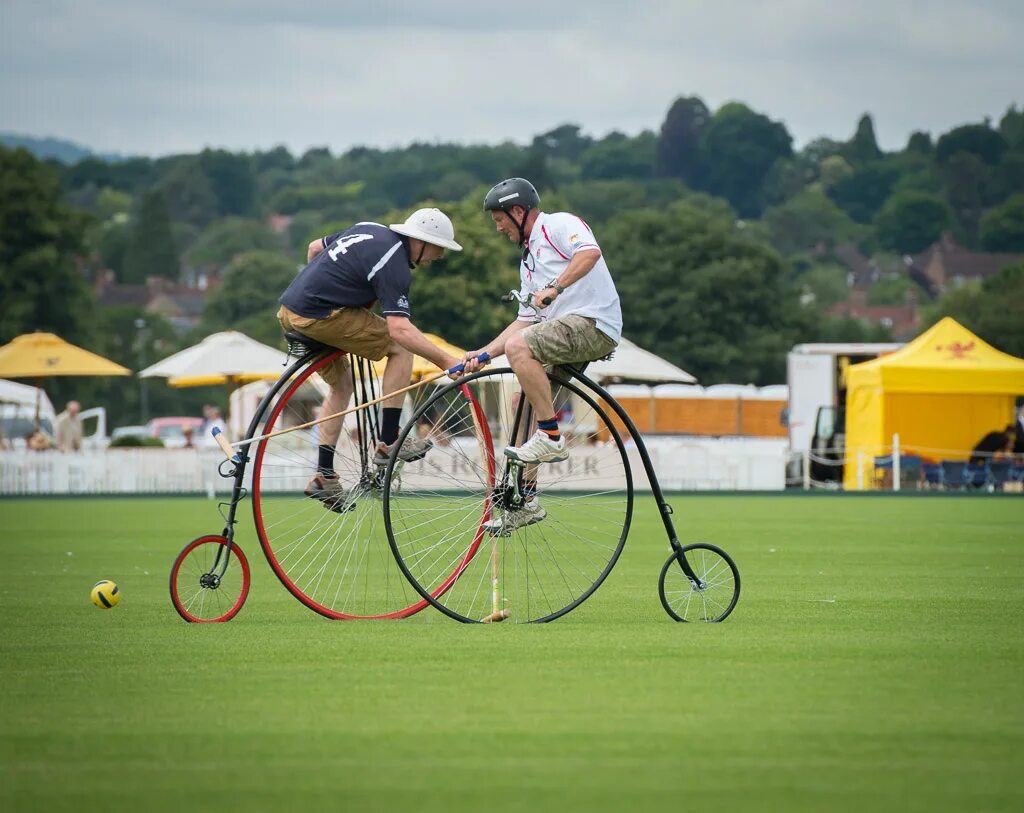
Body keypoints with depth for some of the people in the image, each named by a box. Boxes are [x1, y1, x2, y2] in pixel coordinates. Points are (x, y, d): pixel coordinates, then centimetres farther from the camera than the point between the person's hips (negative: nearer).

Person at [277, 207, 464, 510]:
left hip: (289, 309, 10)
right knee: (402, 348, -3)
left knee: (341, 385, 23)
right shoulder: (393, 264, -13)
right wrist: (446, 361, -25)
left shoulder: (370, 230, 15)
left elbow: (314, 248, 27)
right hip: (318, 317, -10)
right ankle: (388, 443, 0)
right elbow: (400, 329, -24)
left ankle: (323, 474, 20)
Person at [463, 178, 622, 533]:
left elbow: (590, 253, -22)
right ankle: (526, 500, 10)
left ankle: (551, 438, -24)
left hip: (593, 322, -10)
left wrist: (554, 288, -30)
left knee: (518, 347, -28)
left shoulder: (560, 224, -1)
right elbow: (526, 321, 24)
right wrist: (483, 353, 15)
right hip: (563, 334, 10)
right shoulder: (529, 259, 26)